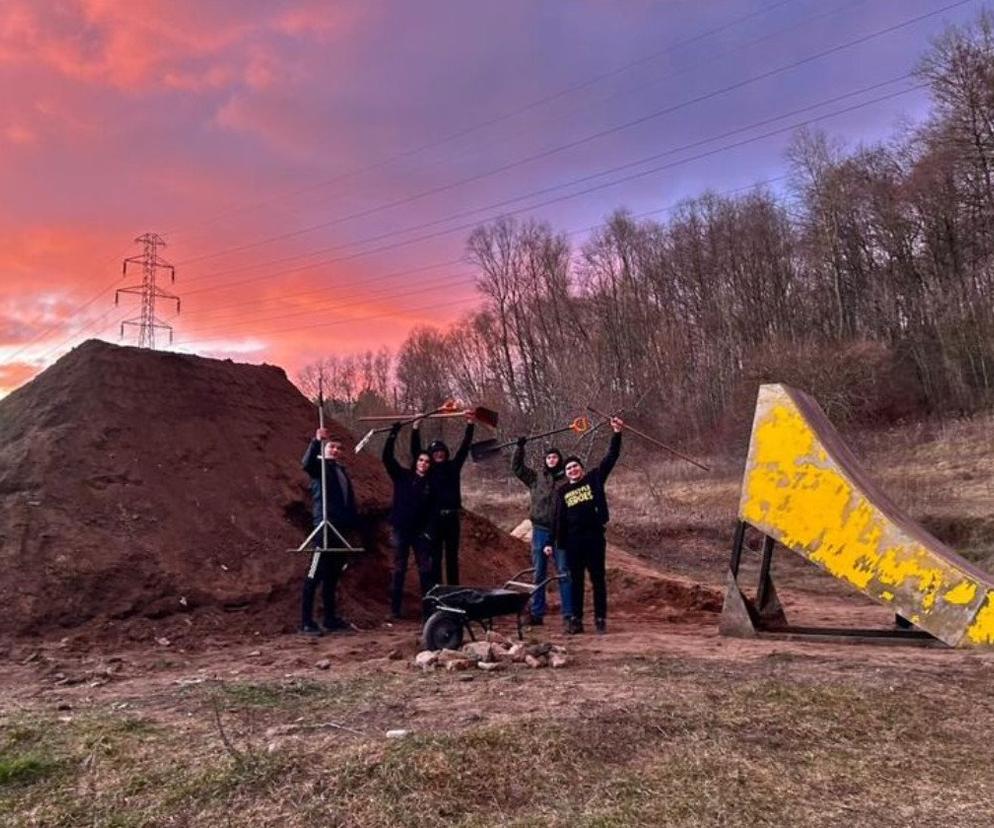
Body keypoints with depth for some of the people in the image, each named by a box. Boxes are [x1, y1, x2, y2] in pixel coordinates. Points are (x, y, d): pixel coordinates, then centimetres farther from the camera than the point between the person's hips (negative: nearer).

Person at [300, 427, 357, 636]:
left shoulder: (342, 472, 21)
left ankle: (330, 618, 21)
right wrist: (316, 440, -37)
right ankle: (306, 622, -5)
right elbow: (306, 463, -25)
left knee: (333, 576, 13)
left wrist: (354, 524, 12)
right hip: (324, 527, -7)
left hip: (340, 530, 7)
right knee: (315, 575, -8)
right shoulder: (319, 466, 0)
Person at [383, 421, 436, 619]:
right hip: (401, 529, -1)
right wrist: (393, 433, -15)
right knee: (399, 569, 3)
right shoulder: (402, 476, 1)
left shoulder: (431, 484, 5)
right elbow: (387, 457, -9)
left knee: (426, 569, 2)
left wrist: (429, 530, -8)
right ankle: (395, 608, 10)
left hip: (420, 531, 2)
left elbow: (433, 510, 4)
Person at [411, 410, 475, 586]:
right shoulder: (428, 469, 3)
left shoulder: (453, 466, 7)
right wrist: (416, 427, -14)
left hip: (452, 516, 2)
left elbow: (464, 447, 3)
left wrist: (470, 424, -5)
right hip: (434, 517, -2)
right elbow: (415, 449, -5)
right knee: (435, 556, 3)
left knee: (452, 555, 10)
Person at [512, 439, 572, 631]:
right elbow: (516, 467, 14)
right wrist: (519, 447, 5)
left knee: (564, 573, -2)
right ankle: (537, 614, 17)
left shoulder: (567, 480, 0)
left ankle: (568, 615, 1)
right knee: (539, 574, 9)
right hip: (540, 531, 3)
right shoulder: (536, 478, 10)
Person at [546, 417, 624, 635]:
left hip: (594, 537, -2)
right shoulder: (563, 492, 11)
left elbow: (611, 458, -2)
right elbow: (558, 519, 12)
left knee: (598, 580, 4)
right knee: (576, 581, 7)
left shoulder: (594, 479, 5)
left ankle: (600, 619, 11)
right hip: (573, 541, 2)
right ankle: (576, 620, 14)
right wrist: (552, 542, 8)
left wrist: (616, 434, -12)